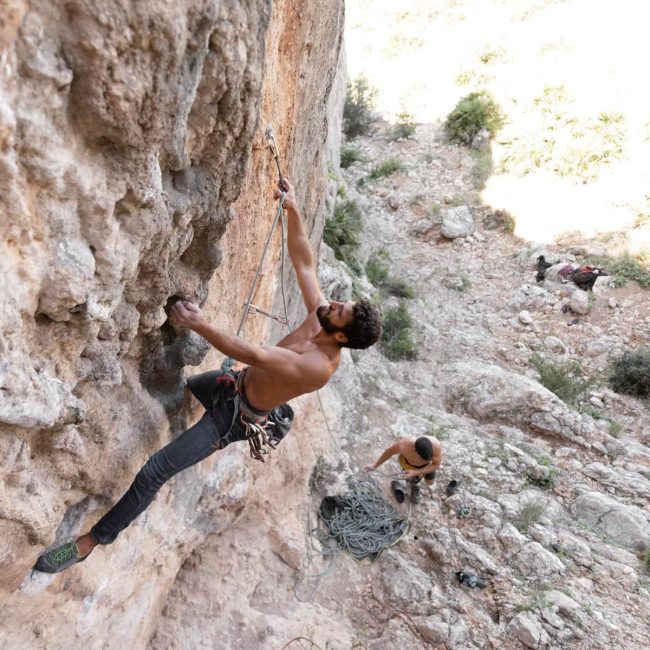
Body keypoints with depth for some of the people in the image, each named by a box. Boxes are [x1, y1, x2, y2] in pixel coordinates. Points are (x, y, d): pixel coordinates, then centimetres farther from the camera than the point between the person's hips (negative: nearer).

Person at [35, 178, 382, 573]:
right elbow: (303, 261, -7)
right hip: (235, 384, 8)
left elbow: (253, 354, -39)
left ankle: (91, 542, 10)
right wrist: (293, 209, -15)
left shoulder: (320, 367, -35)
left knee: (153, 472, -8)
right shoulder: (320, 313, -14)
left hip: (238, 415, -8)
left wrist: (201, 325, -42)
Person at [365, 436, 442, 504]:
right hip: (408, 461, -2)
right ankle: (414, 485, 41)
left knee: (430, 482, 17)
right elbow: (390, 451, -21)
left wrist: (416, 472, -37)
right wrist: (375, 465, -12)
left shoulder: (436, 445, -45)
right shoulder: (404, 445, -45)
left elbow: (436, 465, -26)